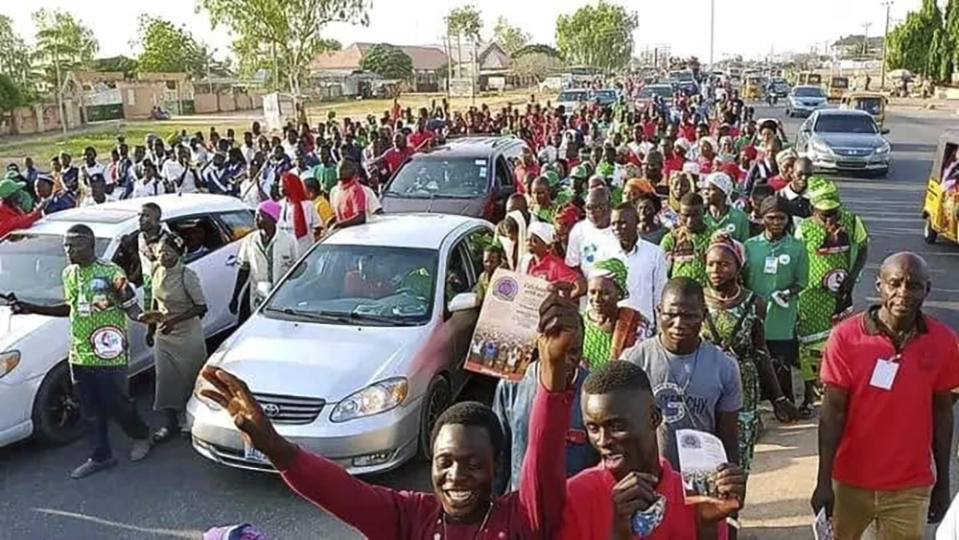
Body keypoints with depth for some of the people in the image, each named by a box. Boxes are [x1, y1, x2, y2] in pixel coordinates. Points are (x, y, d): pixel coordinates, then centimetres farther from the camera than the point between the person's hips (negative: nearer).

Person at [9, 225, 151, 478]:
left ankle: (141, 437, 31)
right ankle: (100, 457, 27)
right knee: (90, 412, 13)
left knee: (117, 404, 5)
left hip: (109, 355, -6)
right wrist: (31, 309, 15)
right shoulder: (69, 274, 7)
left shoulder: (110, 273, -14)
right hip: (80, 355, 7)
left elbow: (132, 309, -14)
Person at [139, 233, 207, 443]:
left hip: (188, 336, -5)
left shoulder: (187, 276, -18)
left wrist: (174, 320, -25)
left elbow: (201, 307, -17)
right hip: (164, 336, 6)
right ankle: (170, 424, 12)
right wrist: (150, 329, 14)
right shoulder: (157, 272, 1)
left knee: (189, 378, 6)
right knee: (166, 379, 4)